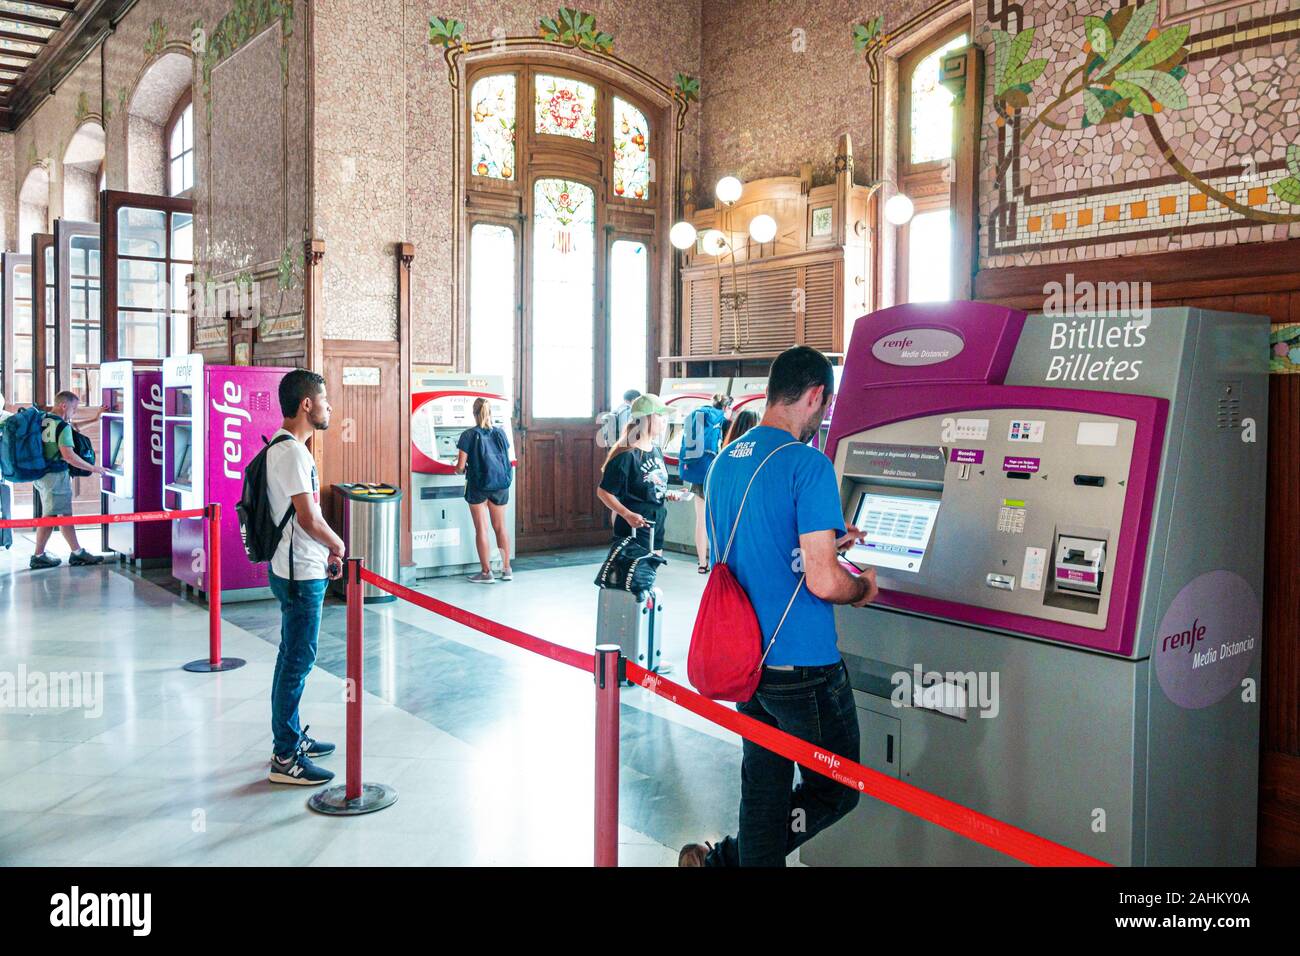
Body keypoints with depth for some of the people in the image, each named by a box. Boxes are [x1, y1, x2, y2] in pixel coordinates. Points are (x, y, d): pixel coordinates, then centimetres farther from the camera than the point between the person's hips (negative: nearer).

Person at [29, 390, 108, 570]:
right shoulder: (62, 426, -15)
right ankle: (38, 557, 6)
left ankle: (77, 552, 17)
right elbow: (68, 455, -23)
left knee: (65, 514, 13)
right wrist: (92, 468, -15)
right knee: (49, 517, 0)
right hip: (56, 475, -9)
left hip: (41, 473, 9)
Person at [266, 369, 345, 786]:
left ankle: (291, 737, 32)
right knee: (298, 662, -3)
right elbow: (308, 518, -21)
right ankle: (285, 758, 6)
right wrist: (339, 546, -6)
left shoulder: (286, 447, 13)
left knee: (292, 658, 19)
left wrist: (327, 548, 12)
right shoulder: (292, 452, -20)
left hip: (299, 570, 11)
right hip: (301, 575, -11)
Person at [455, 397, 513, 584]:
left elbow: (460, 466, -9)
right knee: (500, 527, 13)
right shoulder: (500, 432, 3)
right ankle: (506, 569, 17)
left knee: (481, 529, 4)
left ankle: (486, 572, 7)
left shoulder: (469, 435, -9)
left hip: (478, 485, -4)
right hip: (500, 484, 4)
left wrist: (461, 470, 13)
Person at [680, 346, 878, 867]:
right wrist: (863, 588, 0)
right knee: (835, 790, 12)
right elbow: (822, 583, -22)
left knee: (763, 793, 17)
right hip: (803, 666, -7)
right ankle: (726, 859, 6)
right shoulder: (808, 464, -17)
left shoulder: (725, 461, 8)